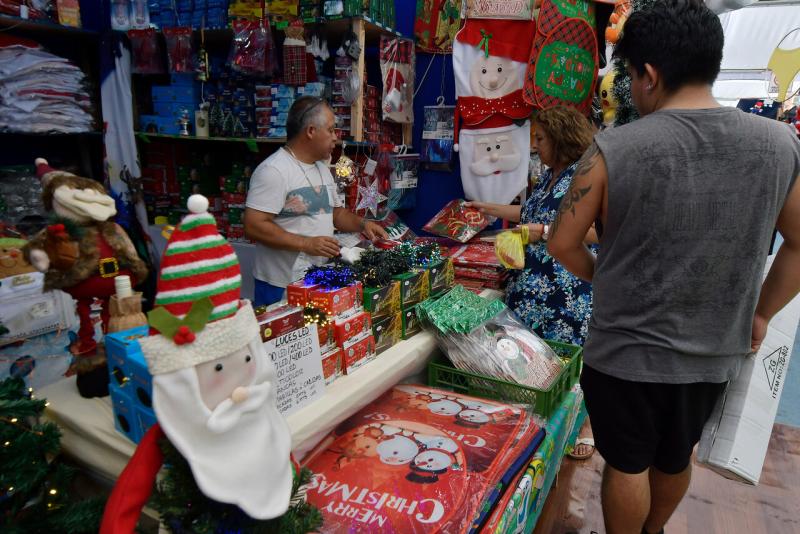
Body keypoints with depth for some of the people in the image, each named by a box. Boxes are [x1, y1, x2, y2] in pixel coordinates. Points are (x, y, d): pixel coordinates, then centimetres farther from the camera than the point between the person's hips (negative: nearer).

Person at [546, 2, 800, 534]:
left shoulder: (614, 149, -20)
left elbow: (563, 244, -11)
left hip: (627, 351, -4)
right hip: (715, 352, 5)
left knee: (628, 466, 18)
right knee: (677, 457, 28)